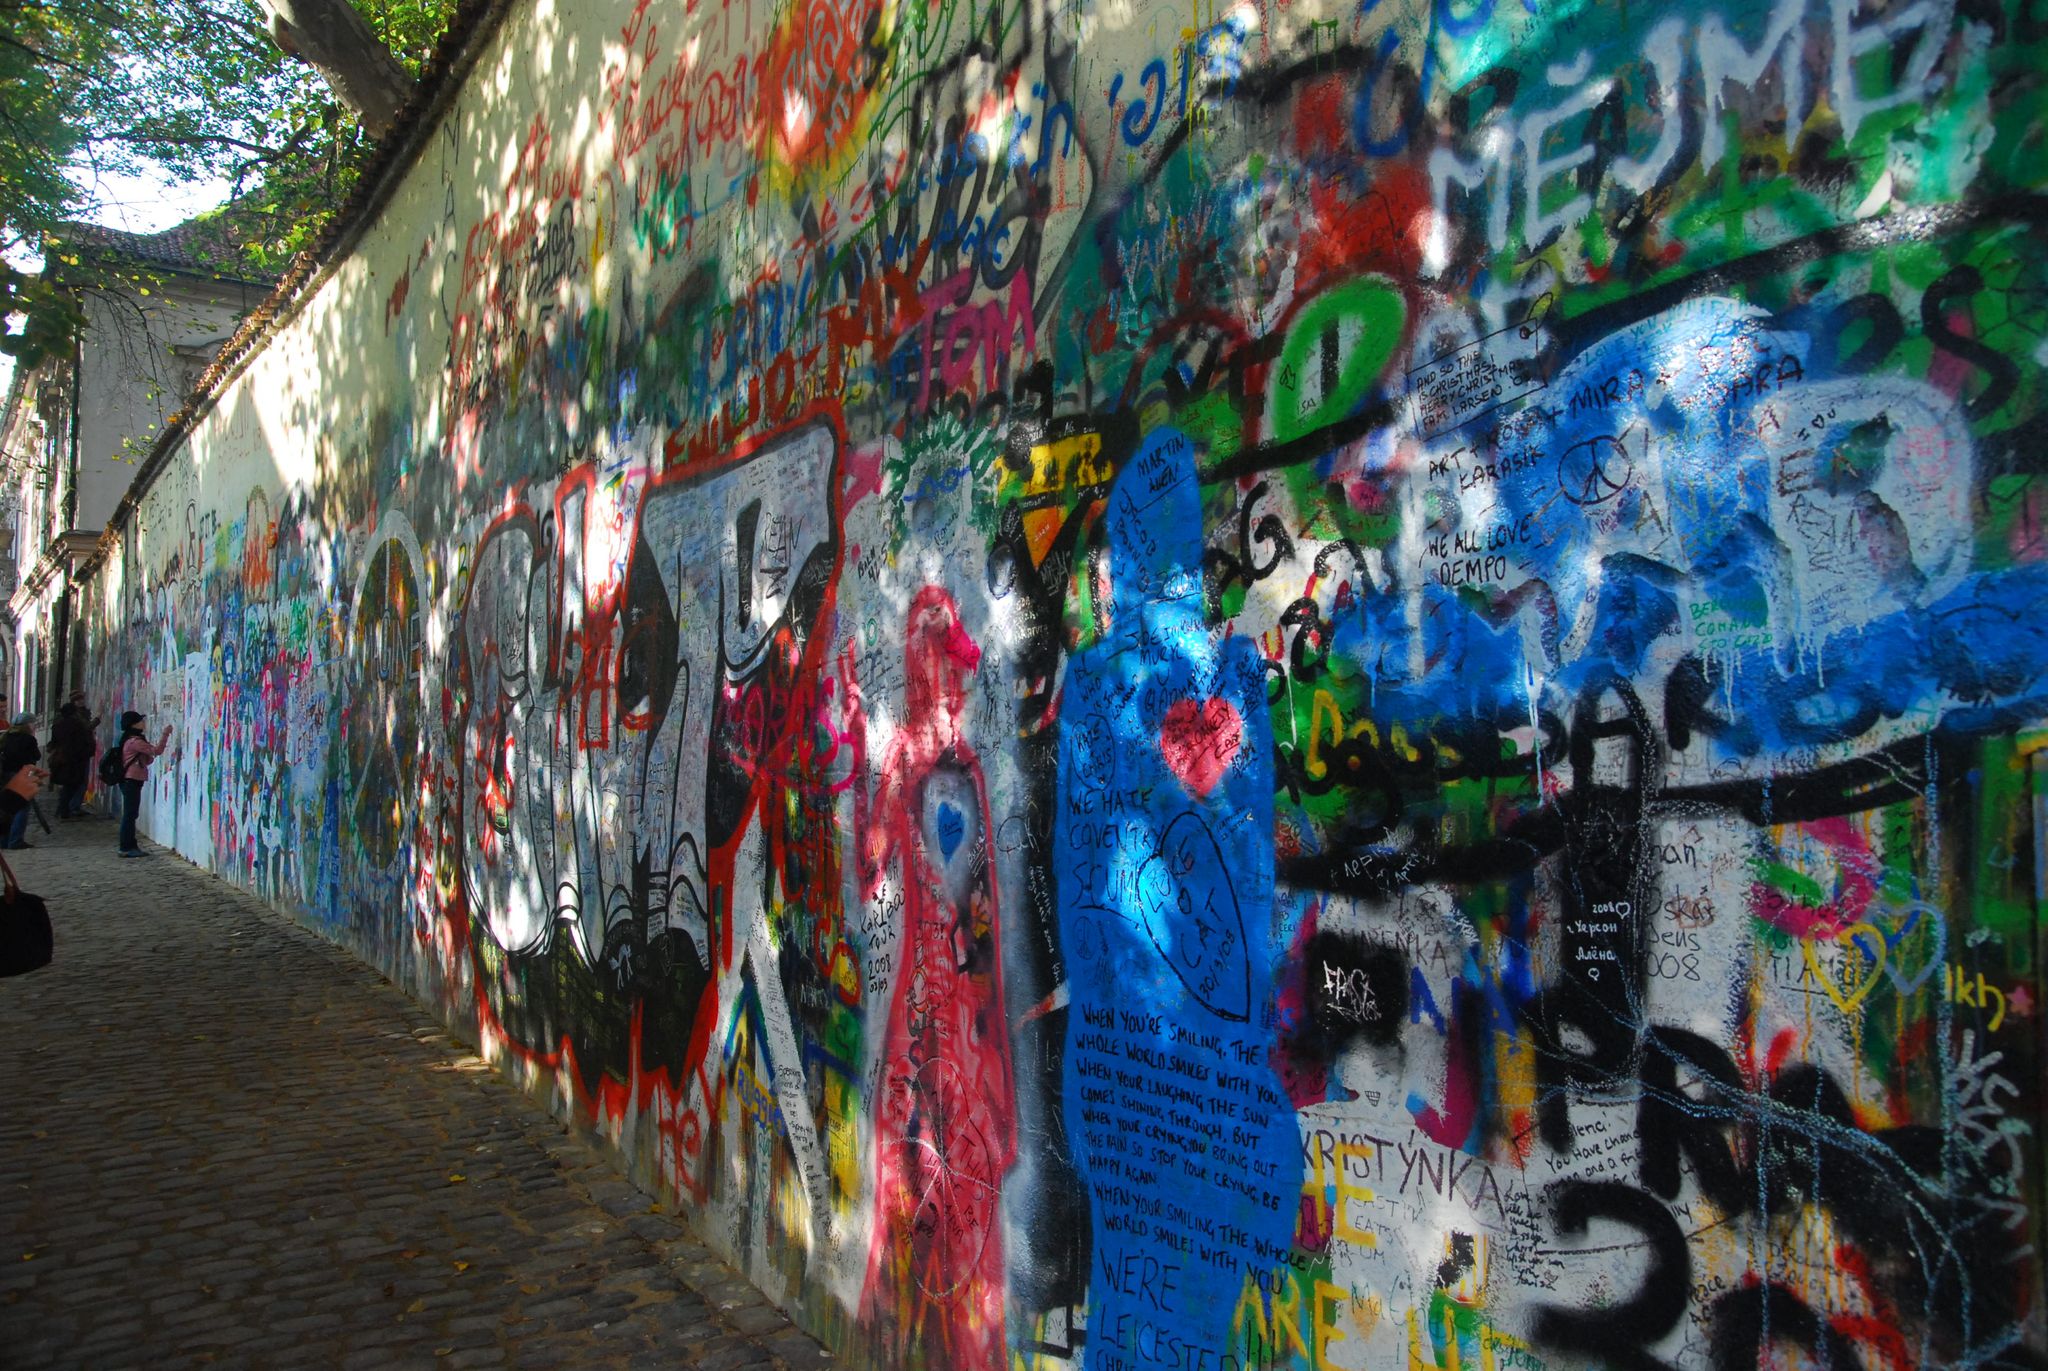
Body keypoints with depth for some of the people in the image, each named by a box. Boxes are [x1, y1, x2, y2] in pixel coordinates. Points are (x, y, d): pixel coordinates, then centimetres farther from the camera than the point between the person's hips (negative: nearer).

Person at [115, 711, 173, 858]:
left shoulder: (133, 740, 17)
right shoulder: (134, 741, -15)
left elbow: (145, 760, 20)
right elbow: (156, 750, -20)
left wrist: (152, 755, 4)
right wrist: (165, 734, -17)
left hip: (130, 781, 10)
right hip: (131, 781, -10)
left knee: (131, 814, 13)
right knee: (130, 814, -7)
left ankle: (130, 846, 17)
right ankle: (126, 848, -5)